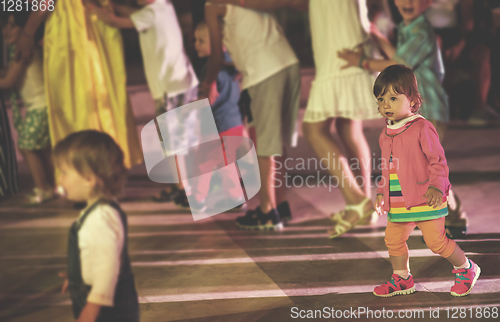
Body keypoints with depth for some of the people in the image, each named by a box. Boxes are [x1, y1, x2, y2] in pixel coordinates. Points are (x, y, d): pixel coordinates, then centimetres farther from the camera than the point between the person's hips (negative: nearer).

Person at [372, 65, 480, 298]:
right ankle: (402, 278, 27)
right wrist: (381, 192, 21)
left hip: (425, 200, -7)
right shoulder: (386, 135, 11)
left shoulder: (421, 128, -11)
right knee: (393, 239, 8)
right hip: (398, 204, 7)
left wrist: (436, 187, -21)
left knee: (435, 240, -7)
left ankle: (465, 268, 15)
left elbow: (438, 160, -11)